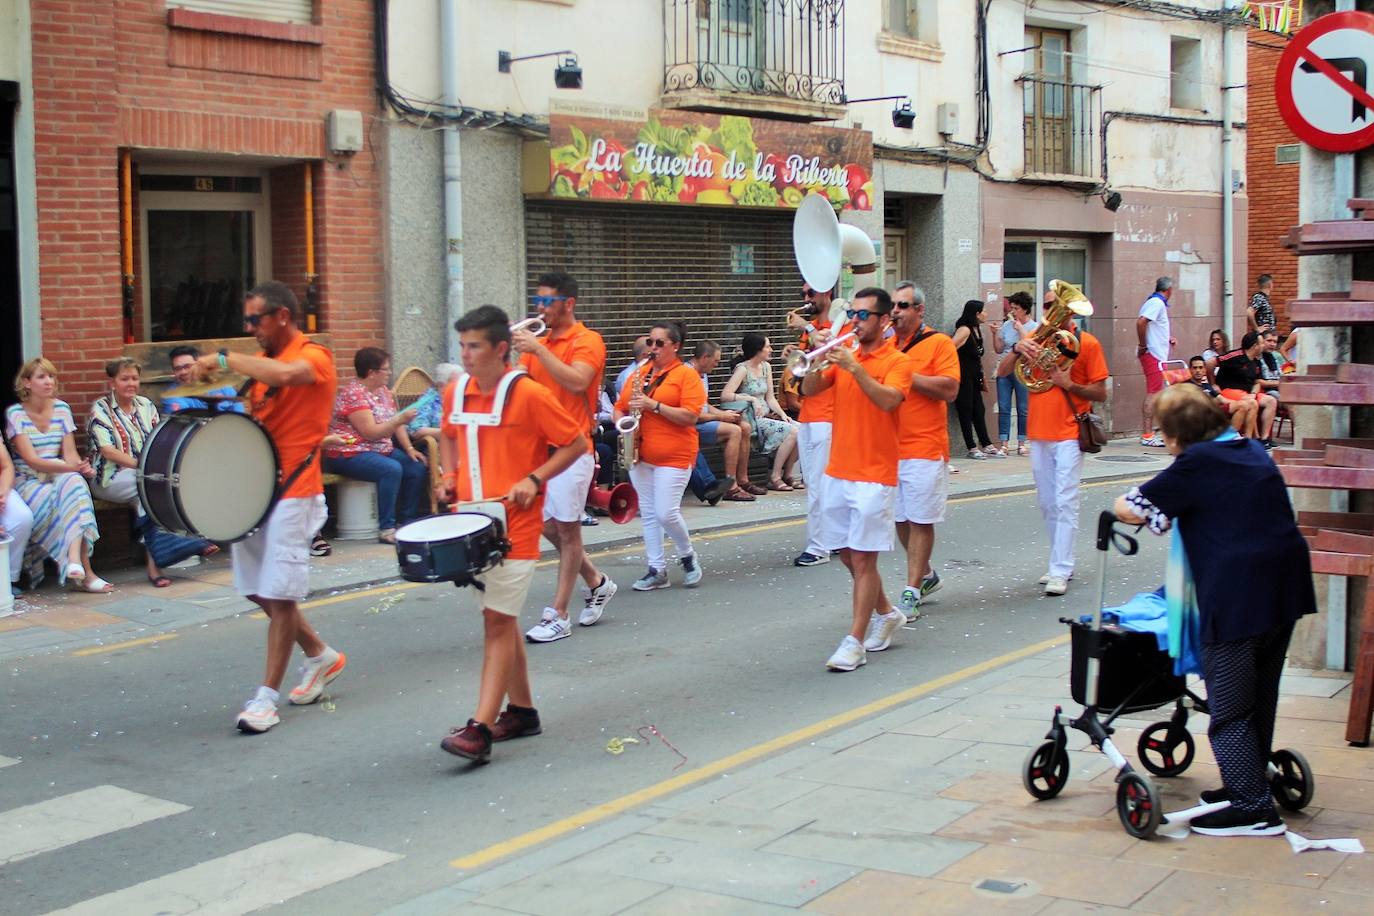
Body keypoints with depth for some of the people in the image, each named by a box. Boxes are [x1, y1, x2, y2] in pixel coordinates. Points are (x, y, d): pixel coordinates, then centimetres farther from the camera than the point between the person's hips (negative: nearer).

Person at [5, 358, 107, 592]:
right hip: (27, 482, -2)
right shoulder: (15, 413, -5)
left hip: (59, 477, 2)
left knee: (74, 483, -33)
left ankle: (74, 560, -45)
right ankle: (84, 571, -32)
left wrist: (82, 467, -22)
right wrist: (70, 467, -30)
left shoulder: (61, 409, 7)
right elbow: (31, 460, -15)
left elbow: (70, 453, 2)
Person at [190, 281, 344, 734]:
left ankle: (267, 697, 1)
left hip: (292, 493, -8)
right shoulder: (261, 363, 16)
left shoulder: (314, 357, -9)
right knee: (256, 590, 12)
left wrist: (223, 359, -25)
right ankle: (320, 656, 31)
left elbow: (285, 374, -31)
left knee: (278, 594, -5)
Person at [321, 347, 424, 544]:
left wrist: (409, 449, -2)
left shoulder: (382, 390, 11)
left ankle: (407, 522, 5)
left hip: (381, 450, 9)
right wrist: (401, 420, -25)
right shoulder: (353, 394, -17)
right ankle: (386, 528, -27)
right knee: (392, 469, -32)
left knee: (417, 468, -6)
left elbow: (394, 424, 11)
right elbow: (370, 432, -23)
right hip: (349, 454, -9)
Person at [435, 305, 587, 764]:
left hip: (514, 524, -6)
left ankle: (480, 729, -10)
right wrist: (450, 475, 5)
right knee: (501, 617, 15)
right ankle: (521, 711, 27)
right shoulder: (456, 391, 4)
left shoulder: (530, 394, -13)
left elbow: (576, 443, -7)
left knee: (498, 621, -8)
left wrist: (534, 479, -17)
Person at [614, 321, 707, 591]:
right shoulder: (639, 373, 13)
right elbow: (619, 408, 18)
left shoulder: (686, 374, -5)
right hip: (640, 455, 6)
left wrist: (653, 405, -21)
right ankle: (656, 569, 14)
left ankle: (688, 556, 15)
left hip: (673, 456, -6)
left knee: (666, 513, -11)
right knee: (648, 514, 7)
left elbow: (690, 417, -15)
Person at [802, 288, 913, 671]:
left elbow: (888, 400, -25)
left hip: (874, 476, -6)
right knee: (848, 555, 13)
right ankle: (887, 614, 33)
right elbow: (808, 390, 1)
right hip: (838, 473, 6)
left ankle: (855, 643, -3)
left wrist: (854, 367, -30)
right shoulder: (843, 355, 11)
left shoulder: (897, 361, -6)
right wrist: (819, 361, -15)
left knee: (863, 558, -6)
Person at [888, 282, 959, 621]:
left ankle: (912, 593, 2)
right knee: (900, 519, 12)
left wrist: (906, 373, -17)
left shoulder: (939, 343, -3)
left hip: (924, 449, -6)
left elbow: (950, 390, -14)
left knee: (920, 521, -2)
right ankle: (927, 575, 31)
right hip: (888, 448, 6)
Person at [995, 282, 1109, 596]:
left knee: (1065, 502, -9)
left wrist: (1069, 384, -17)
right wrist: (1017, 349, -13)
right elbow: (1002, 371, 4)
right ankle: (1062, 562, 21)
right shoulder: (1037, 339, 10)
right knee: (1047, 504, 10)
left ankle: (1060, 572, -10)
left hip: (1069, 435, -5)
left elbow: (1101, 393, -2)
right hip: (1038, 433, 5)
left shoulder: (1087, 343, -2)